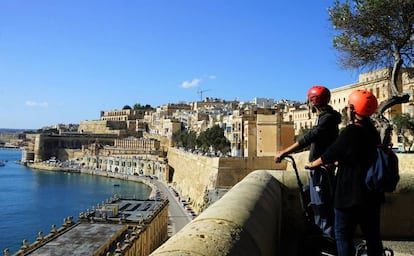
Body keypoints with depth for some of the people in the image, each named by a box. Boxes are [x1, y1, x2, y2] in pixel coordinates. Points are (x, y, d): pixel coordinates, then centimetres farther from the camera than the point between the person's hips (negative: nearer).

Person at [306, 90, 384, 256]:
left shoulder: (351, 132, -18)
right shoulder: (373, 132, 8)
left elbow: (330, 155, -13)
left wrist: (312, 164, 4)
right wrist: (336, 162, 31)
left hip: (350, 195, -8)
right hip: (372, 194, 8)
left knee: (343, 235, 4)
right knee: (373, 235, 16)